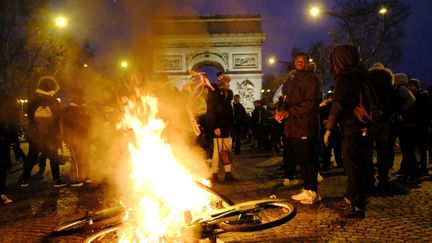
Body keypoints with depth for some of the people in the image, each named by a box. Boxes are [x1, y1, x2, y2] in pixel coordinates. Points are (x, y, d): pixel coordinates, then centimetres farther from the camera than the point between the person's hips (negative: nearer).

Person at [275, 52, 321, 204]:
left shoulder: (310, 79, -5)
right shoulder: (293, 80, 21)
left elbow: (310, 103, -17)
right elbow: (287, 100, 21)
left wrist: (289, 112, -18)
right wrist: (282, 111, 0)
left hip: (305, 126, -8)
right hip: (293, 126, 8)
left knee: (307, 160, -5)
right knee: (302, 160, 13)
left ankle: (313, 192, 4)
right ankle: (307, 190, 22)